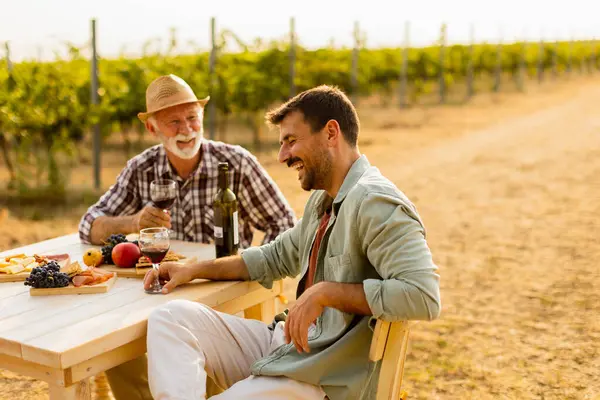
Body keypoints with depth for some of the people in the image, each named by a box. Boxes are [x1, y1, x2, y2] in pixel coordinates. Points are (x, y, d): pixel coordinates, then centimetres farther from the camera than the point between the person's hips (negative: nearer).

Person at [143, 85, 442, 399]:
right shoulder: (322, 200, 14)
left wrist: (325, 292, -26)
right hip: (283, 345, 10)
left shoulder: (375, 203, -18)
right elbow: (277, 256, 26)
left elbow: (422, 296, -29)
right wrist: (194, 271, 17)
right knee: (171, 317, -6)